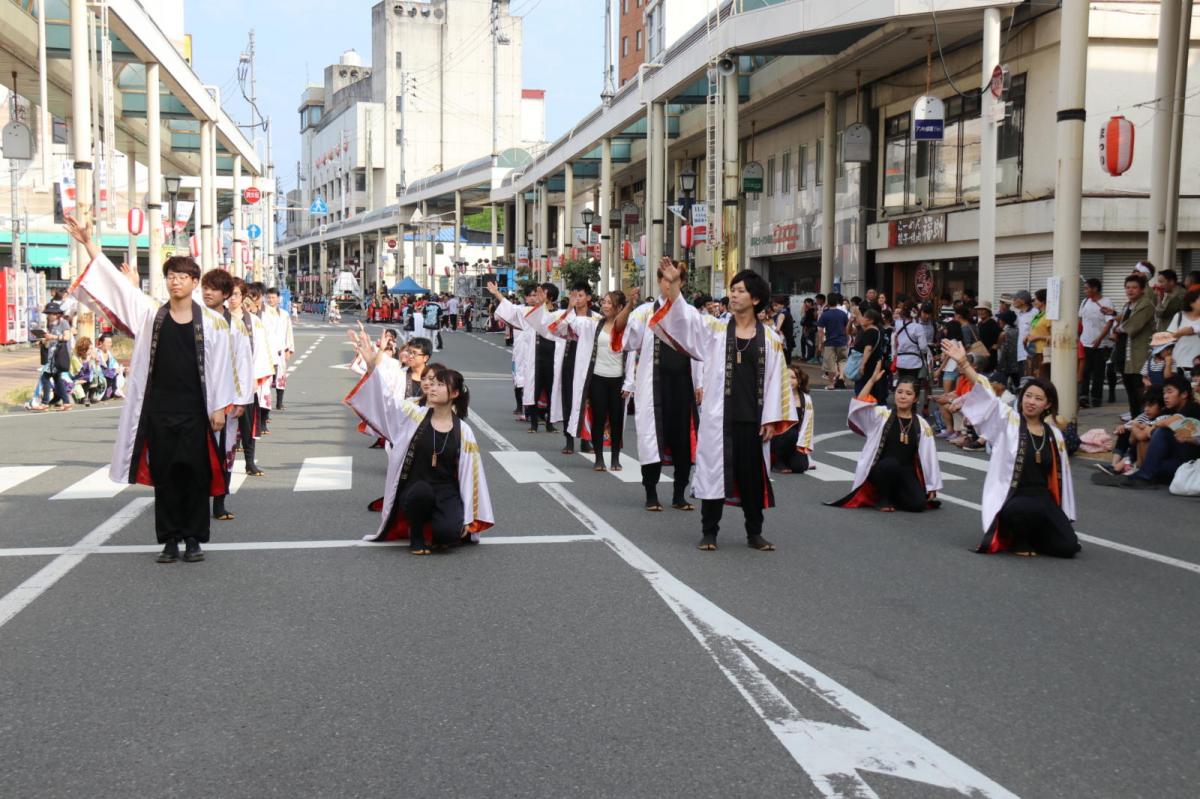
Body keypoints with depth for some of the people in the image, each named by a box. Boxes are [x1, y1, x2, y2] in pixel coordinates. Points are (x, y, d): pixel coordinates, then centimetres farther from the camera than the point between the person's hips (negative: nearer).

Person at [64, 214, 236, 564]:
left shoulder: (212, 321, -1)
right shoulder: (150, 314, 5)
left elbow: (220, 367, -1)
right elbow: (116, 281, 3)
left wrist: (219, 407, -5)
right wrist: (89, 243, -1)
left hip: (194, 409, -2)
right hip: (158, 408, 2)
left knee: (195, 473, 2)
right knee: (164, 474, 6)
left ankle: (193, 538, 12)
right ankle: (169, 539, 14)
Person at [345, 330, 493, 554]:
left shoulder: (463, 432, -2)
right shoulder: (414, 416, -2)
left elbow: (469, 476, -1)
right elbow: (385, 396, -14)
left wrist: (468, 518, -5)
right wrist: (371, 364, -30)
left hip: (447, 492, 0)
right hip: (414, 492, 1)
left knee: (449, 532, -29)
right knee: (422, 489, -35)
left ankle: (443, 525, 10)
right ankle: (416, 534, -6)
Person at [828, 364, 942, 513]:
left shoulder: (922, 426, 5)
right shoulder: (882, 415, 0)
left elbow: (929, 456, 6)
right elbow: (859, 405, -16)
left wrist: (932, 487, 6)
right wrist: (872, 380, -25)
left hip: (906, 474, 2)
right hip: (880, 470, -2)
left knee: (918, 504, -22)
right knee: (890, 463, -37)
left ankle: (893, 496, 12)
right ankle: (883, 498, -9)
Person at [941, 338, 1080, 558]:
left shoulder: (1054, 435, 10)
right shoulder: (1008, 421, -1)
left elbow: (1061, 474, 15)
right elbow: (986, 394, -13)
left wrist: (1064, 513, 15)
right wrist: (963, 363, -26)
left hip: (1043, 498, 5)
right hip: (1012, 499, -4)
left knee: (1067, 546, -10)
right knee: (1033, 509, -39)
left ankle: (1026, 534, 20)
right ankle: (1017, 539, -4)